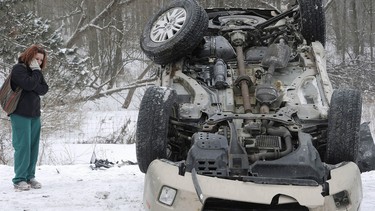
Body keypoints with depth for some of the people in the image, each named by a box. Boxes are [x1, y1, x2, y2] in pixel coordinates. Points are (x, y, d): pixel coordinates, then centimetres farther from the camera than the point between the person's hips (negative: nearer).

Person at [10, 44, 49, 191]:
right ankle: (19, 180, -7)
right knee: (22, 146, -10)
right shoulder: (18, 69, -7)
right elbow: (29, 84, -21)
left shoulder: (36, 71, 15)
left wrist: (34, 88, -12)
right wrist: (36, 72, -10)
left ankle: (30, 176, 12)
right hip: (20, 114, -7)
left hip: (35, 114, 7)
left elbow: (44, 89, 4)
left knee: (33, 146, 5)